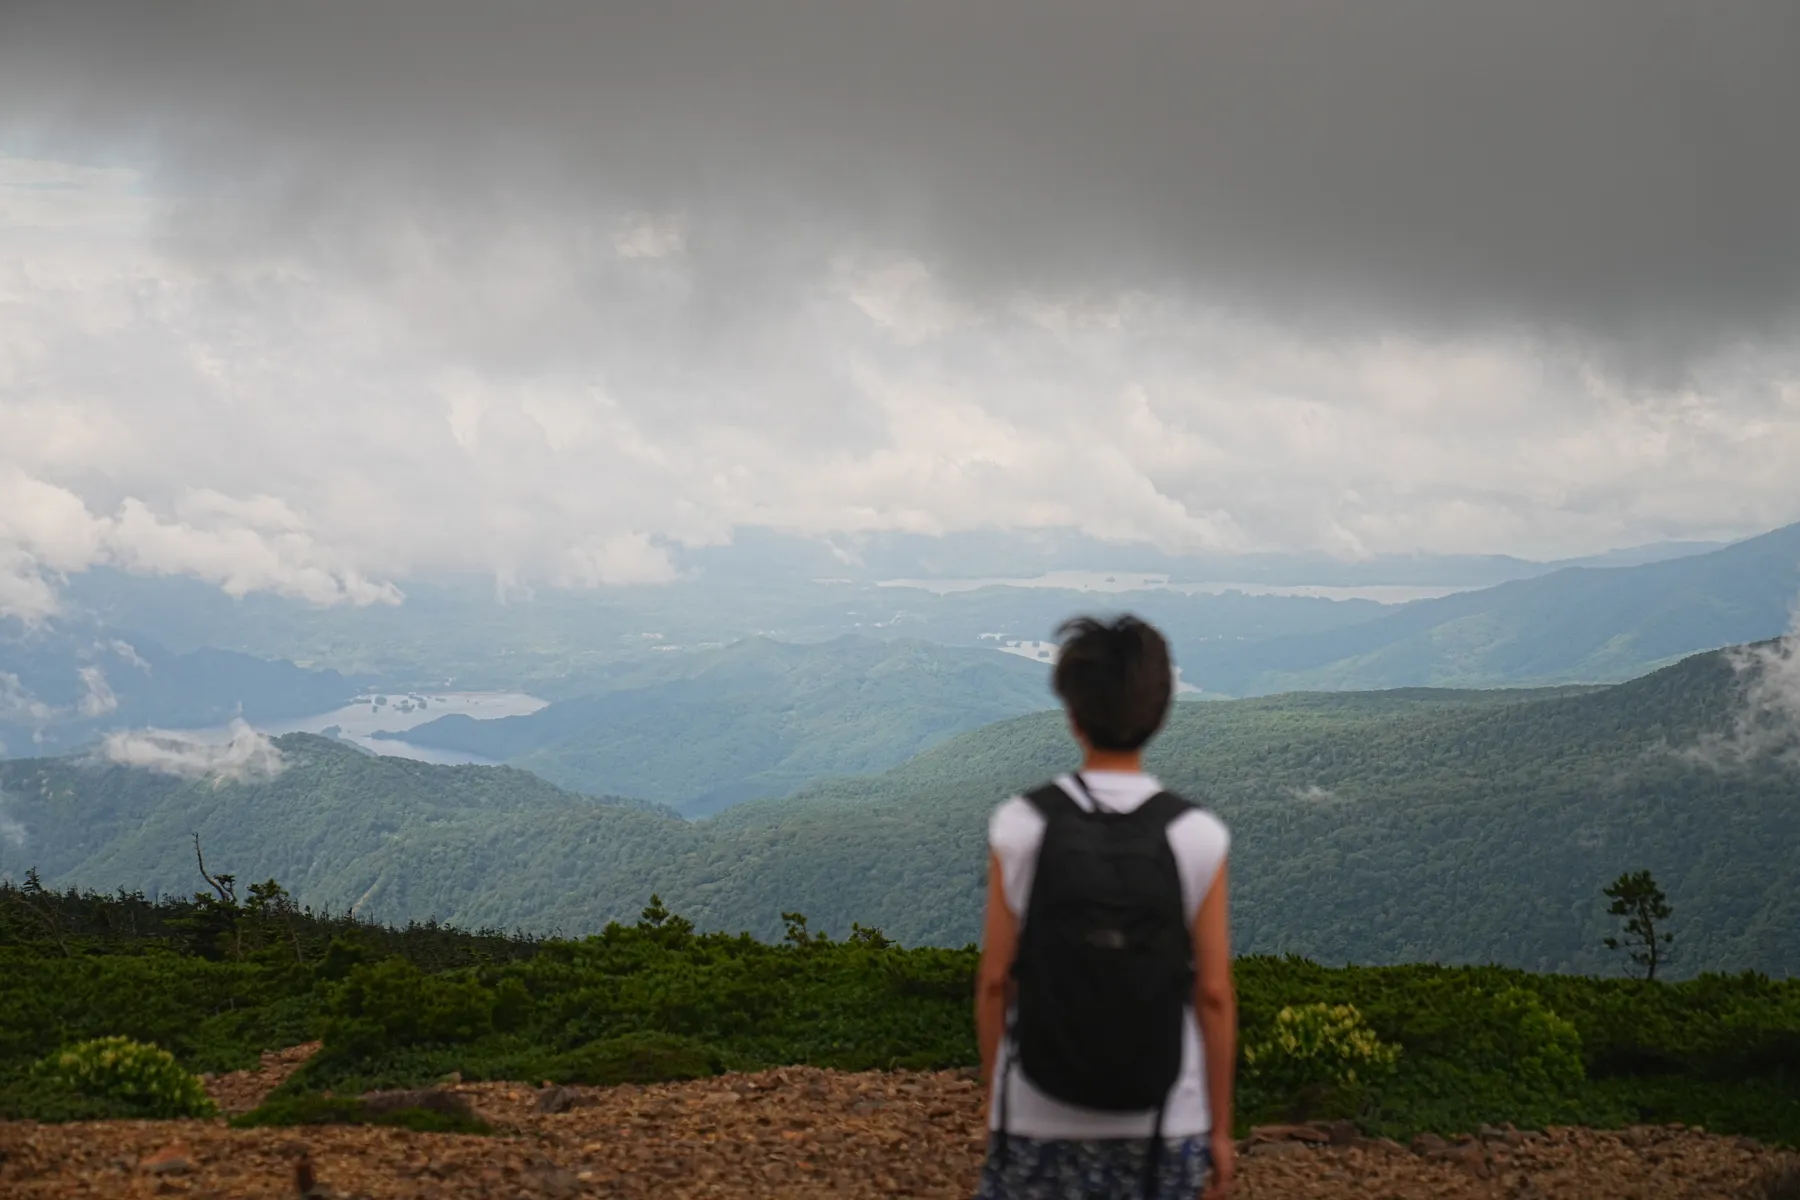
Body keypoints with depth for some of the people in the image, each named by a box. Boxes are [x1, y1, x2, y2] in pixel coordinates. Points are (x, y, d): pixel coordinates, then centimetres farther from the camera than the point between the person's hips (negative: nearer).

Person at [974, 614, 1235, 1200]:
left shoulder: (1020, 827, -11)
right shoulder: (1198, 837, -10)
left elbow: (995, 982, -5)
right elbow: (1214, 995, -6)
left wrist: (993, 1103, 9)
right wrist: (1219, 1128, 5)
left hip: (1039, 1120, 0)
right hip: (1162, 1127, 0)